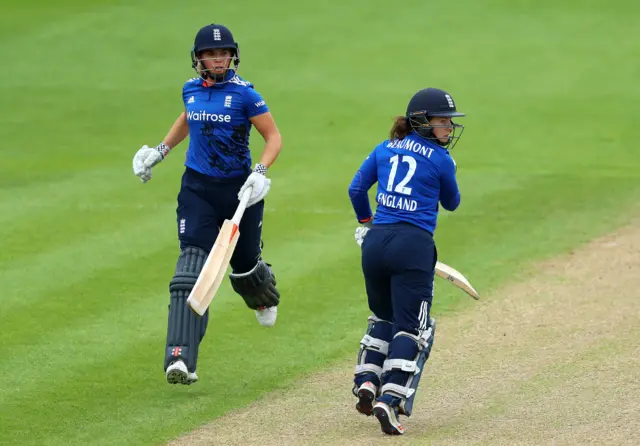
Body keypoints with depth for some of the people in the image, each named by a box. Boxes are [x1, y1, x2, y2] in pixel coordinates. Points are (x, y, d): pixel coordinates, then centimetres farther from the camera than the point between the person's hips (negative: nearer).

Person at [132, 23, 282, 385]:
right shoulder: (191, 89, 3)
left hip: (238, 189, -2)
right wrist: (160, 151, 23)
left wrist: (260, 173, -22)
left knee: (245, 262, 14)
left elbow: (274, 137, -8)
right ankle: (181, 358, -22)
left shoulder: (244, 94, -11)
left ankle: (266, 297, 56)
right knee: (192, 264, -13)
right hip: (198, 188, 2)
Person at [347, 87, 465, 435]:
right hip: (414, 245, -5)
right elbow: (451, 203, 15)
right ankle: (389, 400, -16)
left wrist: (365, 221, 33)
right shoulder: (441, 159, 0)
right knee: (411, 327, -2)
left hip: (375, 242, 5)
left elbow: (356, 188, 15)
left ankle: (366, 381, 11)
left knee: (384, 317, 25)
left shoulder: (385, 149, 13)